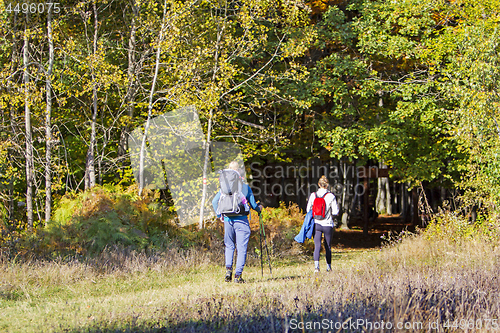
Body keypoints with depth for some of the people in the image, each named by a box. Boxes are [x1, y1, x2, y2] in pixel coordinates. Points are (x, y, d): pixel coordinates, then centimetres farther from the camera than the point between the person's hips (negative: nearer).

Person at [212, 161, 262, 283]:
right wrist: (259, 208, 25)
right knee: (241, 248, 1)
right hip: (241, 220, -2)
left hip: (228, 220, 2)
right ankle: (238, 275, -5)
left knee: (229, 245, 18)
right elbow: (253, 205, 4)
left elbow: (214, 201, -3)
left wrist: (219, 215, 10)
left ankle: (228, 268, -2)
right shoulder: (246, 187, 0)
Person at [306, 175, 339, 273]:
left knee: (317, 246, -1)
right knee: (328, 246, 13)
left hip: (316, 224, 1)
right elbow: (335, 212, -7)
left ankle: (316, 265, -21)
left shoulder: (313, 195, -2)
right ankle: (329, 267, 22)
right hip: (327, 224, -1)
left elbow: (308, 209, 5)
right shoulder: (331, 196, -9)